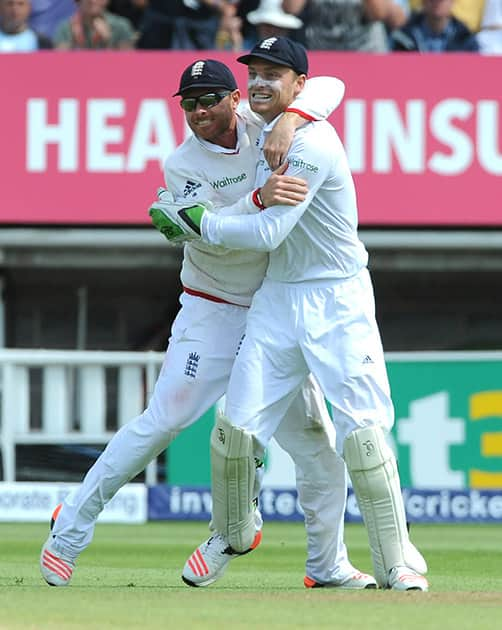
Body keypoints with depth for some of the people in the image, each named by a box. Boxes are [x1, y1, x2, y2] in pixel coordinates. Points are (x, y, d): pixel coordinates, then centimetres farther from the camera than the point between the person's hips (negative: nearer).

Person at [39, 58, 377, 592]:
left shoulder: (260, 125, -2)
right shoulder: (181, 166, -11)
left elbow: (329, 86, -8)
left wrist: (291, 120, -26)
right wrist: (260, 199, -39)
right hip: (213, 315, -4)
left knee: (316, 438, 3)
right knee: (162, 422, -13)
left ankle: (328, 565, 14)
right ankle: (70, 531, -6)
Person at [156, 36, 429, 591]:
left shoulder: (312, 145, -18)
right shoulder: (262, 134, 9)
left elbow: (267, 232, -22)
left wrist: (195, 222, -12)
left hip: (337, 301, -7)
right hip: (277, 296, 7)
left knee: (361, 431, -14)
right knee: (237, 428, 0)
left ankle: (398, 564, -6)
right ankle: (232, 533, 25)